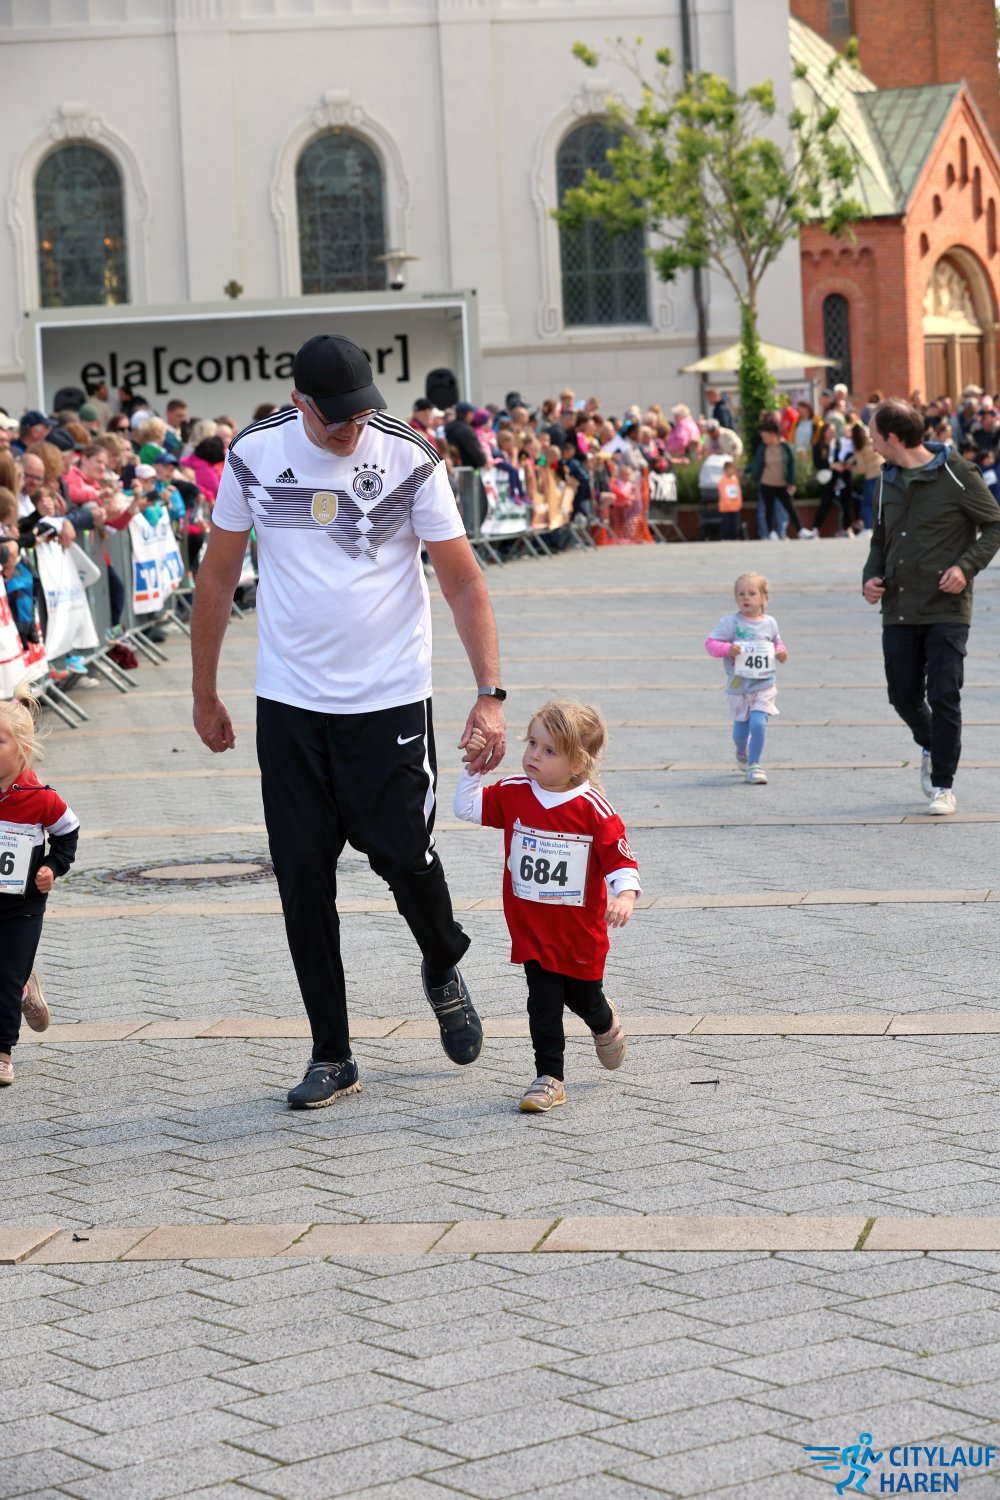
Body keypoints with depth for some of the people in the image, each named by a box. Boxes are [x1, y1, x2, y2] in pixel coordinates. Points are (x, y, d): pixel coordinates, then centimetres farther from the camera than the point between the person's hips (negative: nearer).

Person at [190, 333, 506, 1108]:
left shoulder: (410, 457, -10)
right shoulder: (253, 455, -3)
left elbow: (464, 583, -6)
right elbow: (219, 576, 8)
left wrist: (490, 693, -14)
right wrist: (205, 693, 11)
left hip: (391, 697, -2)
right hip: (289, 700, 2)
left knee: (402, 853, -1)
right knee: (302, 874, 2)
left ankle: (444, 968, 34)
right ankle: (331, 1056, 13)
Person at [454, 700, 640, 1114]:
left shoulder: (592, 806, -16)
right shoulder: (513, 793, -5)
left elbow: (619, 855, -15)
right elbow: (467, 808, 2)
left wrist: (625, 895, -30)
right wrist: (472, 769, -9)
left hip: (581, 931, -2)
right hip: (532, 929, 2)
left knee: (584, 998, 16)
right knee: (543, 1005, -2)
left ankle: (605, 1023, 50)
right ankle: (549, 1077, 9)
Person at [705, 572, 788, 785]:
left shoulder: (769, 623, 2)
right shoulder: (730, 622, -9)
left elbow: (776, 642, 20)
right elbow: (710, 643, -10)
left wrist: (781, 651, -2)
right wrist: (727, 649, -28)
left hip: (764, 686, 1)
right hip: (738, 686, -1)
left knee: (758, 723, -16)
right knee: (741, 728, 11)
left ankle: (754, 765, -2)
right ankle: (742, 752, 46)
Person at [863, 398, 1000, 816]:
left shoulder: (957, 474, -7)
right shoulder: (887, 482, 11)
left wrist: (966, 566, -16)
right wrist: (871, 577, 4)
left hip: (946, 609, -5)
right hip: (899, 610, 5)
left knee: (943, 697, -6)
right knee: (904, 697, 6)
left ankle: (943, 784, 6)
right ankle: (930, 747, 37)